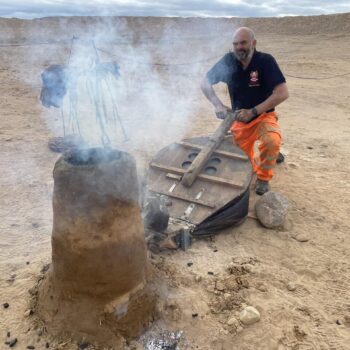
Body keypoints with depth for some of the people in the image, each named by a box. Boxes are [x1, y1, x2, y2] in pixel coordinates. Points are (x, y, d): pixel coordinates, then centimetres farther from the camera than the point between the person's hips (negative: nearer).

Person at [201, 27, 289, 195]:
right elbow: (205, 83, -3)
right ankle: (258, 162, 40)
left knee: (272, 141, -35)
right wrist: (218, 105, -19)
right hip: (239, 120, 3)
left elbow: (282, 93, -24)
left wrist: (252, 112, -28)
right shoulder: (228, 61, -9)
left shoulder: (266, 61, -18)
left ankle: (263, 176, -5)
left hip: (263, 116, -3)